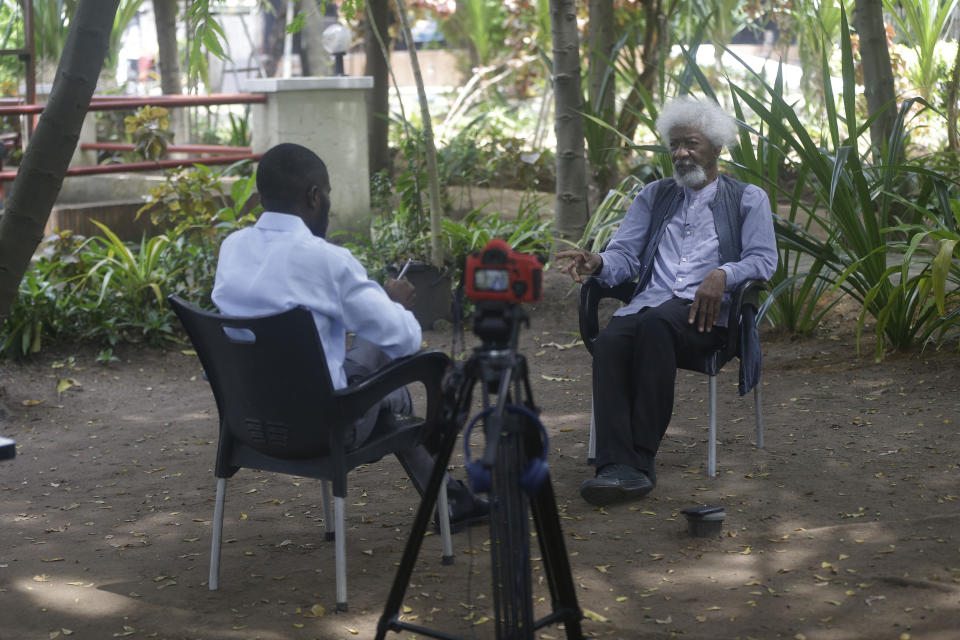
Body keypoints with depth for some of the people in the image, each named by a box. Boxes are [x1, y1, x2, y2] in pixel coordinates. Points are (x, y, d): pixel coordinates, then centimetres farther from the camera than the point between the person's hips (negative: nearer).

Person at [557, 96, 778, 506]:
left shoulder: (748, 199, 16)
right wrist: (598, 263, -10)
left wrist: (722, 275, -19)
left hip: (707, 312, -3)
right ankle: (616, 465, -41)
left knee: (655, 324, -39)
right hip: (650, 301, 3)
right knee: (609, 340, -33)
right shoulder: (654, 196, 26)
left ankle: (642, 459, -37)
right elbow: (625, 255, 16)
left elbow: (763, 260, 3)